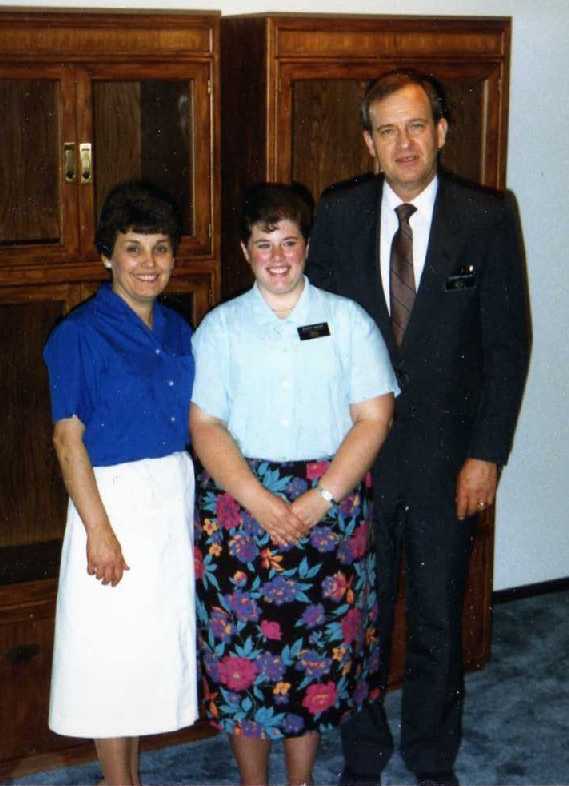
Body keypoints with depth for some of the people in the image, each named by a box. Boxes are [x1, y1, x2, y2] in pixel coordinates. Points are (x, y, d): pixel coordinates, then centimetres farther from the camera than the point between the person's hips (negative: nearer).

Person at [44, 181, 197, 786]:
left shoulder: (176, 329, 7)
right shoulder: (80, 334, -11)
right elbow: (68, 437, -14)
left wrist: (189, 499, 8)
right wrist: (98, 528, -18)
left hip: (175, 498, 6)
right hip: (113, 497, -6)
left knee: (155, 643, 15)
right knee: (111, 650, 3)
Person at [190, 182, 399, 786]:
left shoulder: (347, 320, 4)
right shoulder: (220, 327, 5)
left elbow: (373, 418, -2)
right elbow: (205, 425, -2)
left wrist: (319, 500, -13)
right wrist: (259, 502, -16)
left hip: (330, 504, 0)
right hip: (239, 501, 0)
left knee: (319, 649, 6)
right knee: (242, 649, 4)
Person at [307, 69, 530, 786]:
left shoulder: (486, 220, -6)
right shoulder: (337, 214, -2)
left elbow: (506, 343, -4)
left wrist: (487, 454, -7)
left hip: (446, 457, -1)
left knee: (438, 620, 13)